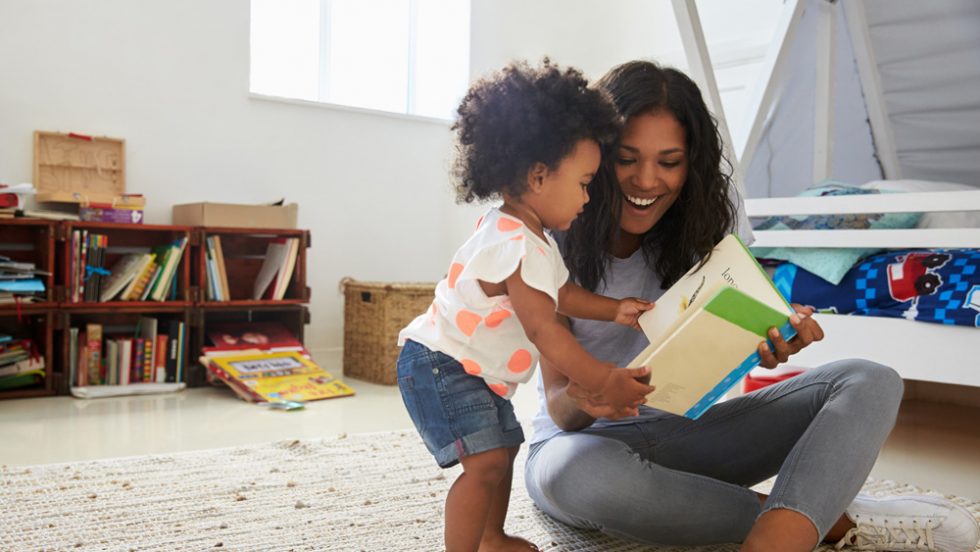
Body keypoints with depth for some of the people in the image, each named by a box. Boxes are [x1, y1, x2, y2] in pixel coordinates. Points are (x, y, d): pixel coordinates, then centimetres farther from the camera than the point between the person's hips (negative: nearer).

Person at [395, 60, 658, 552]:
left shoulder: (530, 236, 6)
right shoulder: (515, 246, -28)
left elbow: (558, 292, 17)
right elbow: (543, 331, -29)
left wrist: (614, 310, 7)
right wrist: (602, 383, -25)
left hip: (476, 372, 11)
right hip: (440, 366, -11)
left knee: (504, 448, 21)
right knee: (486, 461, -19)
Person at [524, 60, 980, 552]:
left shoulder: (697, 231, 0)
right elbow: (560, 412, -13)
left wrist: (770, 340, -26)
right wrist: (580, 400, -37)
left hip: (683, 431, 4)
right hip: (586, 440, -3)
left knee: (869, 383, -15)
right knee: (582, 474, -42)